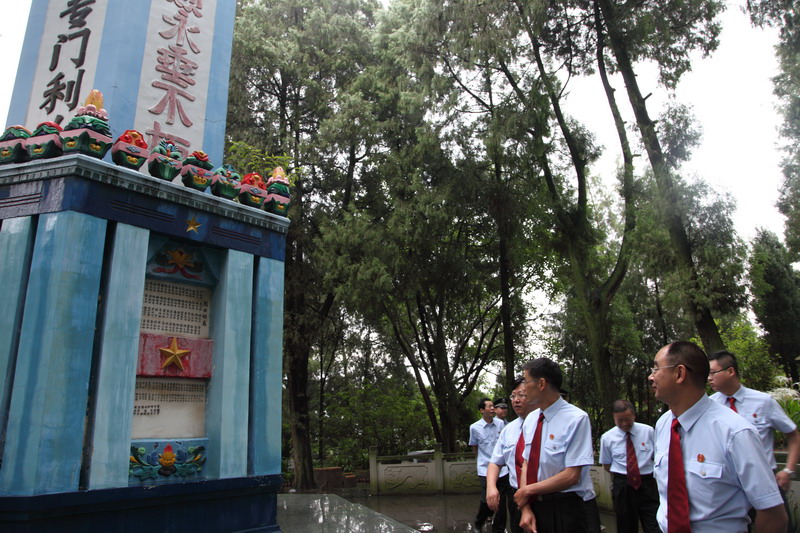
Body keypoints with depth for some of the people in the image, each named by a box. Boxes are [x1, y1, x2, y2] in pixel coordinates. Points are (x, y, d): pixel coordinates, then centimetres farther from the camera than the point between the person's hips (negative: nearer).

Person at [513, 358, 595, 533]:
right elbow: (526, 463, 4)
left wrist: (527, 490, -13)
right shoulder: (530, 419, 4)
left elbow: (571, 476, -20)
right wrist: (526, 508, -8)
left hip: (565, 509, -5)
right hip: (534, 505, 6)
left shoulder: (576, 419, -17)